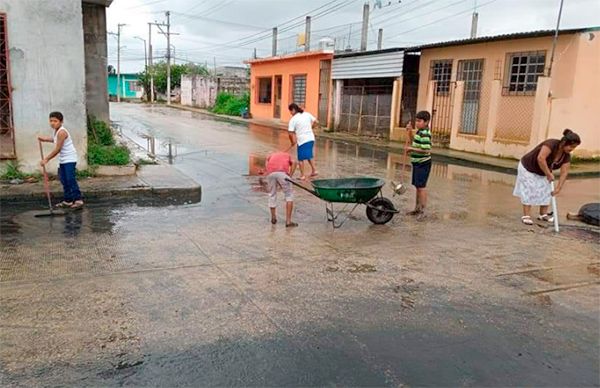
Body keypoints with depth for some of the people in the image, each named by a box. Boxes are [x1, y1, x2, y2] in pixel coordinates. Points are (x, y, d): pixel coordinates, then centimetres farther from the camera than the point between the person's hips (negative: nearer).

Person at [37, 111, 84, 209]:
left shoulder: (62, 132, -20)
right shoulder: (56, 131, 10)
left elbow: (57, 149, -21)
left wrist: (46, 159, -16)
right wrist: (45, 139, 27)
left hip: (69, 158, -10)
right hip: (62, 160, 10)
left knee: (71, 179, -14)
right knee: (64, 181, 11)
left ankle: (78, 199, -12)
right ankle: (68, 200, 17)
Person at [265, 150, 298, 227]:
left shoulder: (270, 156, 39)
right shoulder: (287, 155, 36)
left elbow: (266, 166, 17)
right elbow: (294, 163, 12)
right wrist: (290, 175, 6)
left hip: (270, 173, 2)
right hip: (283, 173, -2)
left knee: (272, 195, 21)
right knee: (289, 195, 11)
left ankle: (273, 218, 35)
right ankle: (288, 221, 2)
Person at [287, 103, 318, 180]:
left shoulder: (293, 119, -9)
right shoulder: (307, 114, 7)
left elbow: (290, 133, -10)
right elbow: (316, 122, 11)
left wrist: (293, 142, 3)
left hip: (302, 140, -6)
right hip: (311, 138, 6)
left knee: (301, 158, 5)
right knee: (309, 156, 23)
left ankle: (302, 175, 8)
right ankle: (314, 171, 23)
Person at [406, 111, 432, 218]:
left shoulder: (425, 134, -21)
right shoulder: (420, 132, 9)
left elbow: (427, 150, -29)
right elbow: (414, 140, 28)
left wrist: (412, 149, -20)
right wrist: (410, 131, 12)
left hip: (423, 163, -10)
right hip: (417, 163, 10)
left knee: (421, 186, -5)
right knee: (418, 186, 16)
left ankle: (422, 210, 2)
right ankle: (417, 208, 27)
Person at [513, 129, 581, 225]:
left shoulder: (566, 156, -12)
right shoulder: (551, 144, -33)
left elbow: (564, 172, -14)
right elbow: (540, 158, -45)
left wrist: (558, 188, -23)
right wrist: (549, 174, -37)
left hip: (542, 173, 7)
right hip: (528, 168, -7)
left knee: (546, 192, 6)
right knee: (529, 191, -10)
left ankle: (543, 214, 18)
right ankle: (526, 216, -8)